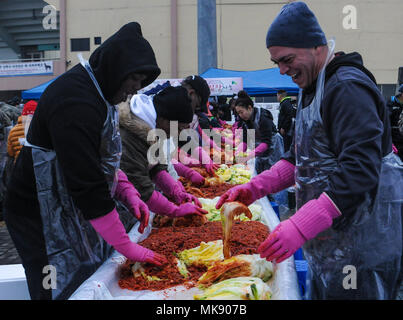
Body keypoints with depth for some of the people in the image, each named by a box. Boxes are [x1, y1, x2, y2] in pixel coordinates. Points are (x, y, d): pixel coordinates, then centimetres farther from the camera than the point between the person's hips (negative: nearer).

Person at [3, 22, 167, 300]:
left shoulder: (98, 92, 7)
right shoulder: (74, 102, -26)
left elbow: (104, 159, 16)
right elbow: (88, 186, -28)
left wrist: (129, 193, 0)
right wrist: (127, 247, -23)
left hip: (72, 212, 9)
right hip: (42, 221, -9)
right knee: (64, 290, 1)